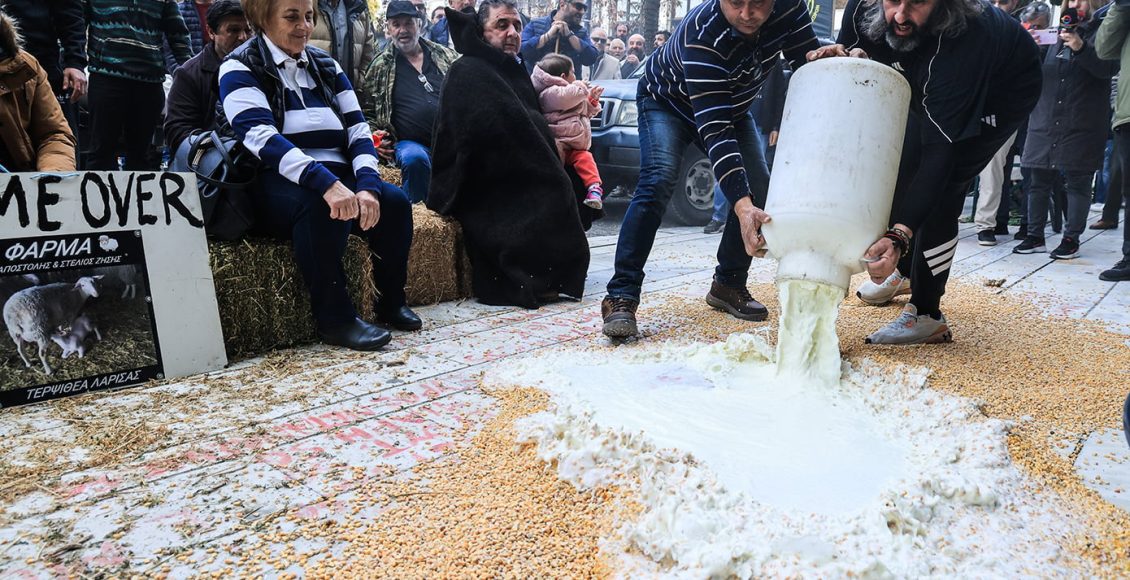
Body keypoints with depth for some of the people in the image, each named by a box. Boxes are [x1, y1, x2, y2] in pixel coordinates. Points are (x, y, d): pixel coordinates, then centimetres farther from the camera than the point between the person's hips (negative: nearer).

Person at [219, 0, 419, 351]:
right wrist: (326, 184, -34)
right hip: (280, 185, -5)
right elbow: (261, 136, -19)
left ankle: (391, 304, -3)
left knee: (394, 201, -21)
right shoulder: (240, 68, -1)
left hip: (338, 179, 5)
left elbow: (358, 130, 6)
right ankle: (334, 319, -24)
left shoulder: (326, 66, 15)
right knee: (320, 207, -37)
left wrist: (367, 186, -15)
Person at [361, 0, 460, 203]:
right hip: (410, 143, -2)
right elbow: (366, 111, 19)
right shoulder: (379, 68, 12)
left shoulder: (445, 56, 16)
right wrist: (372, 134, 0)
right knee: (414, 159, -37)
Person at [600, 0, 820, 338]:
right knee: (658, 182, -28)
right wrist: (742, 206, -56)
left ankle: (728, 284, 9)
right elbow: (714, 129, -46)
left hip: (731, 105, 6)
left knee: (758, 188, -8)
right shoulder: (702, 32, -40)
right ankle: (621, 297, -27)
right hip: (667, 100, -6)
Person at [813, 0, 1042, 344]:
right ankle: (905, 268, 33)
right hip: (934, 92, 7)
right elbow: (849, 48, -5)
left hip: (1001, 93, -7)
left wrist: (899, 236, -55)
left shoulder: (959, 45, -44)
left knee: (941, 190, -20)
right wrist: (846, 56, -33)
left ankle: (926, 314, -9)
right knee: (902, 170, 8)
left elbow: (940, 151, -45)